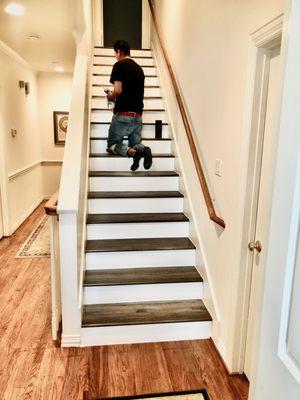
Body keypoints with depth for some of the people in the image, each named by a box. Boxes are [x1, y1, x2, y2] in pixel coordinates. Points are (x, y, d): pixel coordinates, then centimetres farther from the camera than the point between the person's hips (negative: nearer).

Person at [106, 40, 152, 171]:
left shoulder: (119, 65, -5)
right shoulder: (139, 68, 16)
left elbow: (118, 90, -15)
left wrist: (111, 96, 7)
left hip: (123, 114, -6)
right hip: (138, 114, 6)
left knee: (112, 144, 8)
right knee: (135, 144, 18)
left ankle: (132, 152, -22)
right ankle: (143, 150, -17)